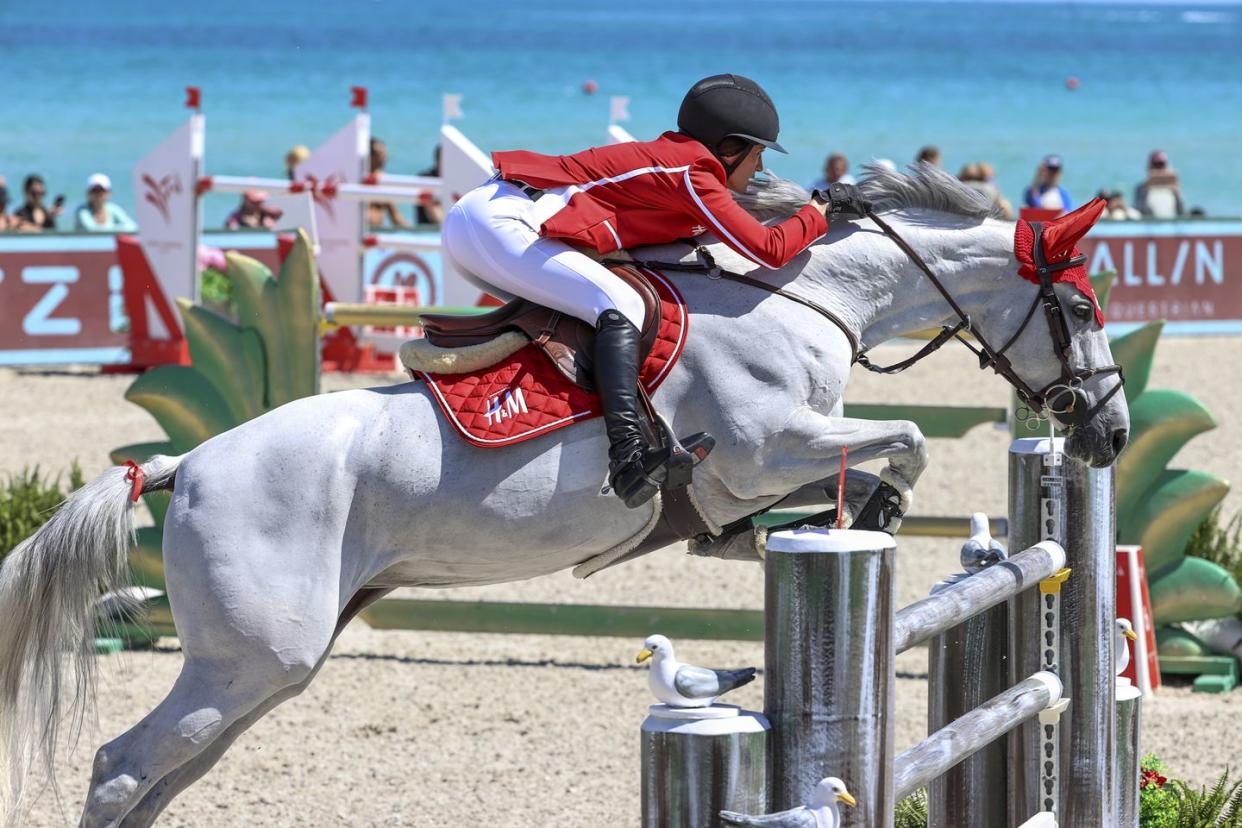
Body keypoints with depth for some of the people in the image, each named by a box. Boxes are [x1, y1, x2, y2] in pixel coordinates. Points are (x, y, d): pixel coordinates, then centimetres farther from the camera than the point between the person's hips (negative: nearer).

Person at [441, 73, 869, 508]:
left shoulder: (669, 155, 21)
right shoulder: (692, 174, -7)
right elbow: (769, 250, -9)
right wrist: (820, 210, 6)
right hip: (496, 223, -10)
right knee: (620, 305, -20)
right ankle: (629, 456, -35)